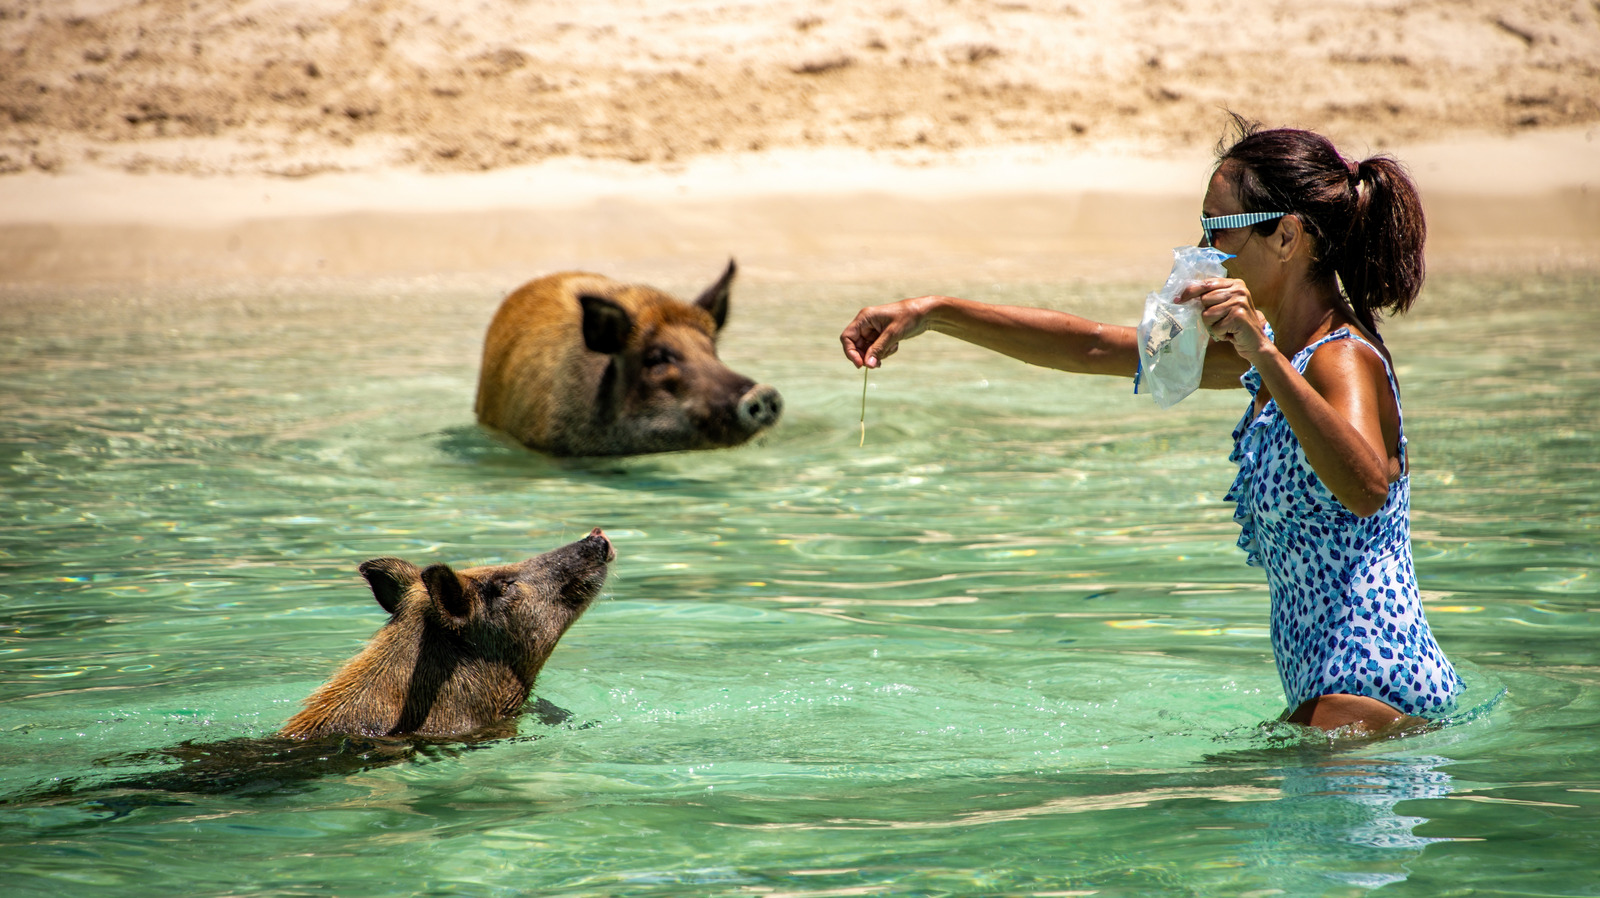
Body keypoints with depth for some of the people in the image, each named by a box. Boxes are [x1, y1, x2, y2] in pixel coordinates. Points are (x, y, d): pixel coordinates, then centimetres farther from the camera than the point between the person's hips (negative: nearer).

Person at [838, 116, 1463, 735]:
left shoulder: (1343, 361, -16)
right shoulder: (1286, 352, 12)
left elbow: (1368, 489, -39)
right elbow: (1092, 348, 17)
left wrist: (1266, 358, -44)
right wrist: (936, 313, 14)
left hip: (1367, 699, -9)